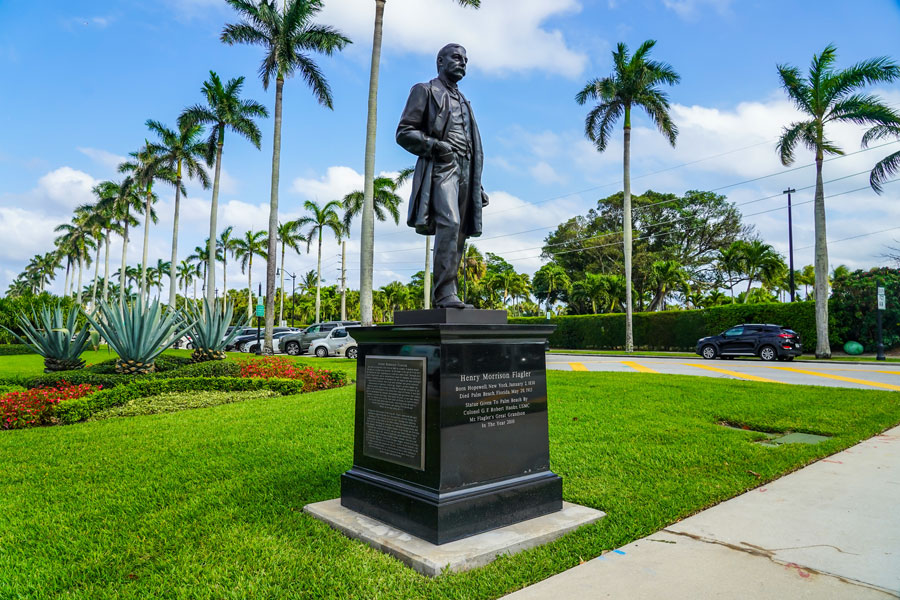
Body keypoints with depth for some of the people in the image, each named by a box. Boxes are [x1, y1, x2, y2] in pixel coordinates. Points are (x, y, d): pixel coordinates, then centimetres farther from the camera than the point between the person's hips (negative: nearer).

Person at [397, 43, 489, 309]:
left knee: (459, 232, -2)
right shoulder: (425, 91, 11)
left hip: (464, 170, 7)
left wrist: (478, 185, 19)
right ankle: (445, 294, -28)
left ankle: (446, 296, -1)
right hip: (440, 167, -7)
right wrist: (435, 144, -15)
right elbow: (403, 133, 1)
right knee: (449, 223, -25)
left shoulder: (463, 101, 30)